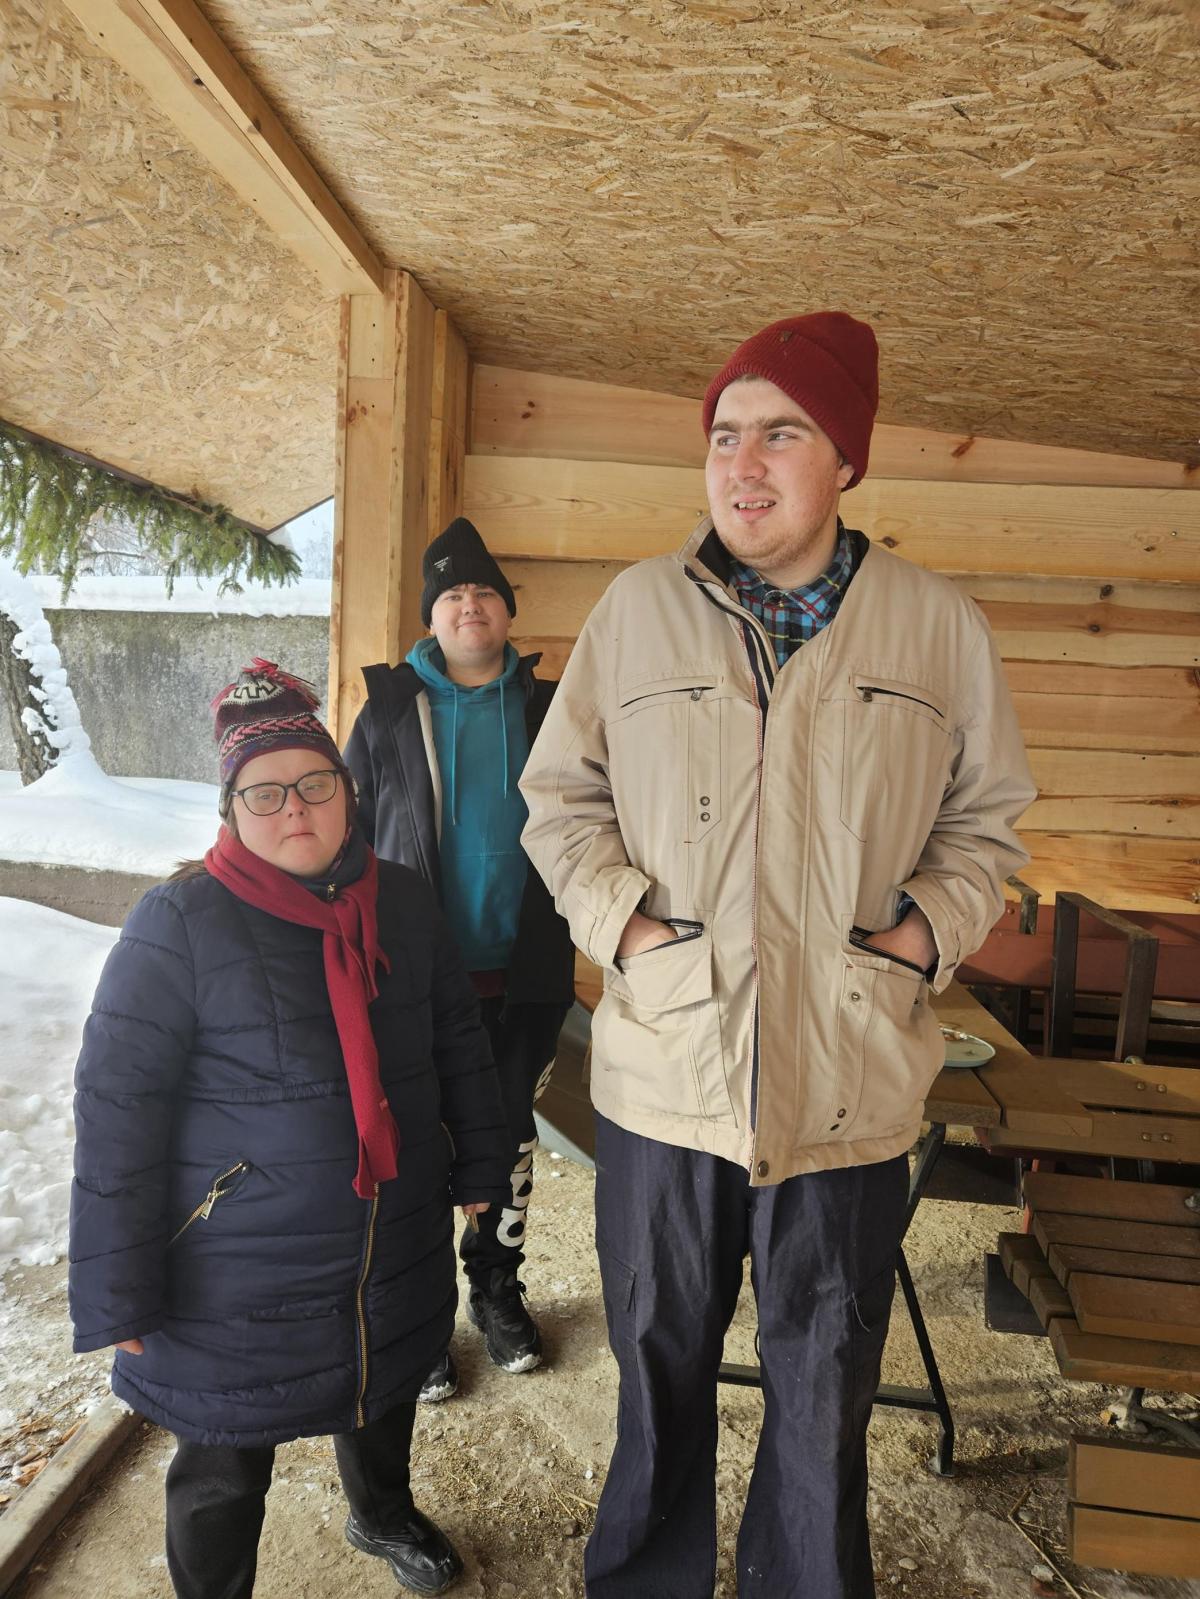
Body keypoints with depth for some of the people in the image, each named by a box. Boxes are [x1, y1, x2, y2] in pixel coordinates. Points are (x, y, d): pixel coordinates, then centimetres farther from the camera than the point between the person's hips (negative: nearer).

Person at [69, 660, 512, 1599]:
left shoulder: (402, 902, -3)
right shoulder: (180, 923, -18)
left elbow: (459, 1044, 8)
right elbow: (117, 1113, -15)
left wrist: (480, 1169, 12)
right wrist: (121, 1292, -14)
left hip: (395, 1251, 6)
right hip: (236, 1272, -5)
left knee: (384, 1392, 29)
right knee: (227, 1465, 13)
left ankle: (384, 1515, 59)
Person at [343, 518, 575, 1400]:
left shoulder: (547, 709, 5)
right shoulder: (390, 709, 2)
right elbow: (354, 836, 4)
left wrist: (584, 925, -1)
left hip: (527, 970, 2)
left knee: (513, 1132, 15)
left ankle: (498, 1290, 36)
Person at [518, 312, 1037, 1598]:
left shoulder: (940, 625, 1)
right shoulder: (637, 606, 1)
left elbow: (984, 818, 10)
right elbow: (560, 794, 6)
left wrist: (926, 929, -7)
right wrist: (618, 916, -8)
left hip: (851, 1089, 0)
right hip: (663, 1070, 1)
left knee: (824, 1395, 18)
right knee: (661, 1371, 20)